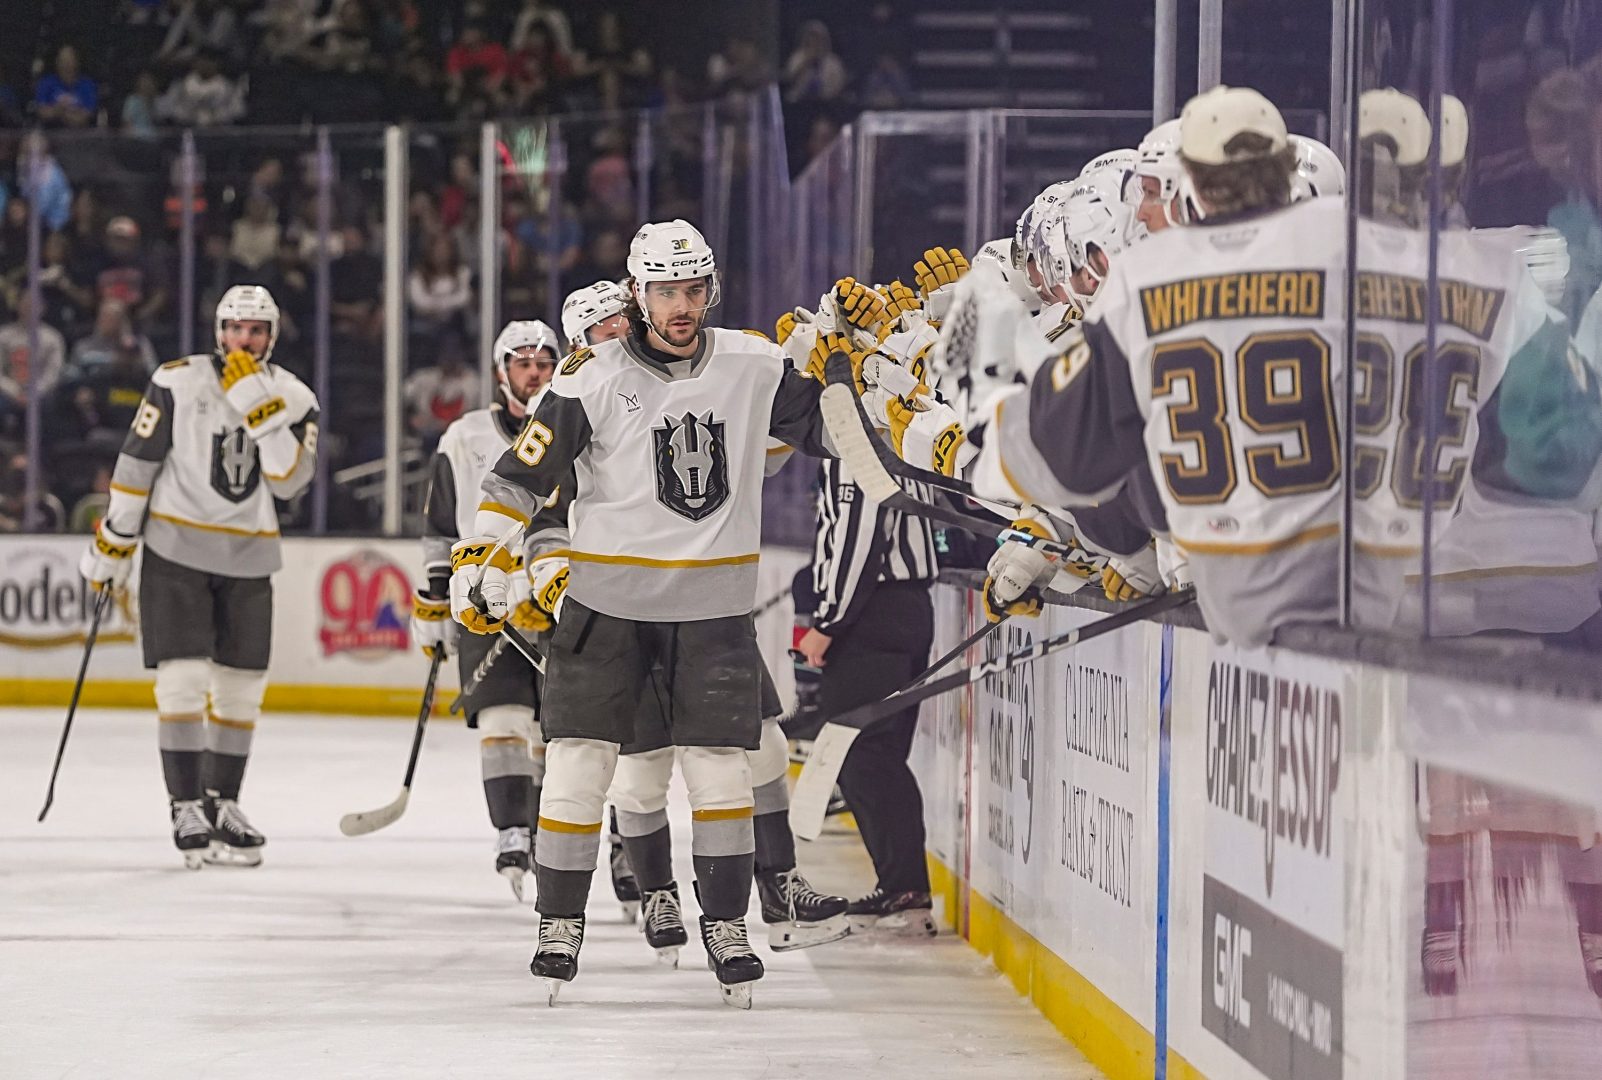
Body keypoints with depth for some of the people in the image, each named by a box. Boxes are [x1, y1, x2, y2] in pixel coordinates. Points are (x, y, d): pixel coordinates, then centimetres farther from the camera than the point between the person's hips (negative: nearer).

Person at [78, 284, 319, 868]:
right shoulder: (178, 382, -7)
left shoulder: (294, 397, 1)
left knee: (241, 685, 8)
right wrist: (112, 543, -4)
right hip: (176, 549, -3)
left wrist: (261, 410, -21)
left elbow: (289, 481, -12)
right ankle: (186, 808, -6)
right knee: (183, 677, -10)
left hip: (247, 559, 3)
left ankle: (221, 802, 21)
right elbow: (136, 464, -4)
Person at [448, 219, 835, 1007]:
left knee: (721, 769, 0)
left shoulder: (751, 366, 0)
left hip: (712, 606, 1)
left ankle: (726, 928, 13)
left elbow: (832, 431, 8)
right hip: (606, 598, -1)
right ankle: (559, 928, 9)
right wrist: (478, 559, -13)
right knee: (577, 765, -3)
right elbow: (522, 475, -7)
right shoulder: (592, 379, -8)